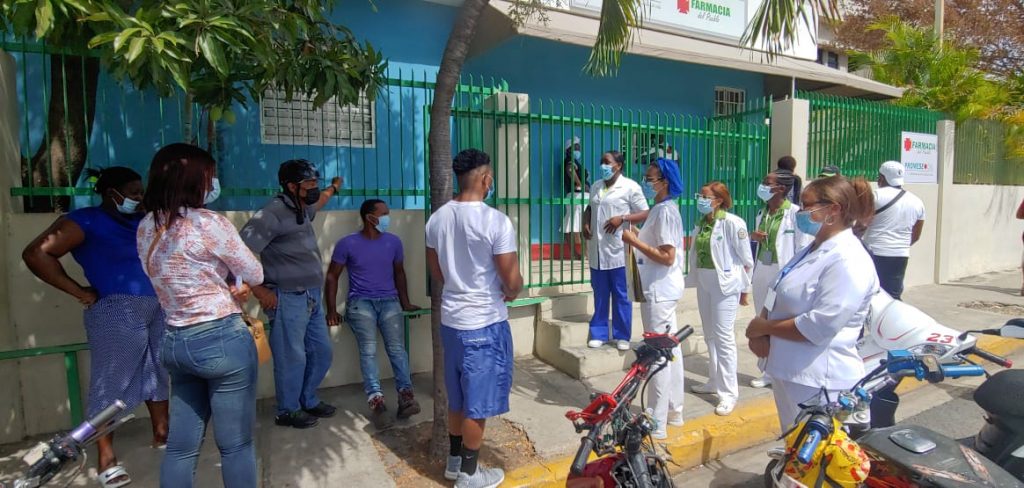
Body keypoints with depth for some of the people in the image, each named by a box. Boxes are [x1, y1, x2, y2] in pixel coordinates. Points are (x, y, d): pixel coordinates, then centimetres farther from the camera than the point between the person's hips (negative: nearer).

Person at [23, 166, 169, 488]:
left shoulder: (142, 221, 14)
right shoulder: (85, 221, -6)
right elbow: (36, 253, -14)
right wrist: (80, 292, -13)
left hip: (157, 307, 7)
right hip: (118, 311, -7)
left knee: (158, 373, 16)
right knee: (112, 381, 0)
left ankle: (162, 434, 31)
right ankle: (106, 460, 9)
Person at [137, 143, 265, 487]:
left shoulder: (146, 229, 6)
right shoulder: (209, 223, -16)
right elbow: (254, 275, -5)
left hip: (175, 341, 8)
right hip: (222, 341, -7)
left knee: (181, 446, 16)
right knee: (236, 445, 6)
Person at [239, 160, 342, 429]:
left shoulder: (301, 209, 10)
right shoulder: (273, 213, -17)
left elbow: (315, 203, 38)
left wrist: (333, 189, 51)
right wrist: (259, 290, -18)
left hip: (312, 297, 9)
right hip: (288, 299, -9)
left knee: (322, 352, 16)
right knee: (292, 357, 3)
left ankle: (308, 401, 34)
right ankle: (288, 411, 22)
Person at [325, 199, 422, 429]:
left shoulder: (393, 242, 8)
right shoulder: (347, 243, -1)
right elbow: (332, 276, 5)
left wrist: (406, 303, 16)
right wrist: (331, 310, -1)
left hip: (389, 301, 2)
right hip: (360, 302, -2)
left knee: (397, 347, -19)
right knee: (368, 349, -23)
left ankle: (406, 397, -24)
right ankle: (376, 402, -29)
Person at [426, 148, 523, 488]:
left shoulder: (436, 219, 2)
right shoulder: (496, 221, -20)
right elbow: (512, 280, -17)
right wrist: (512, 292, 5)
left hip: (451, 319, 7)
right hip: (485, 323, -7)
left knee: (458, 397, 21)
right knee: (477, 402, 8)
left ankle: (454, 461, 36)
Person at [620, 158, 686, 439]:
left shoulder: (664, 211, -17)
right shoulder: (663, 209, 13)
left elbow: (667, 257, -23)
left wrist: (634, 241, -18)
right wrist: (636, 239, 7)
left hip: (659, 290, -11)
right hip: (662, 289, 11)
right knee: (670, 350, 16)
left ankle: (657, 424, 5)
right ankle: (674, 411, 29)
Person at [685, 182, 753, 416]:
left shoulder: (732, 223, -12)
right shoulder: (701, 224, 7)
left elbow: (746, 259, -8)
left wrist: (744, 289, -4)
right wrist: (695, 279, 10)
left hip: (725, 284, -7)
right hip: (704, 283, 7)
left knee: (723, 337, -5)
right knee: (710, 335, 15)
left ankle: (729, 393, 4)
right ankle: (714, 382, 30)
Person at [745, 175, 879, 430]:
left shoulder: (848, 262, -19)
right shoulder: (811, 251, 10)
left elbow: (818, 328, -26)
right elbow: (777, 298, 11)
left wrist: (763, 327, -14)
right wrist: (758, 335, -7)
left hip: (818, 382, -9)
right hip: (787, 371, 9)